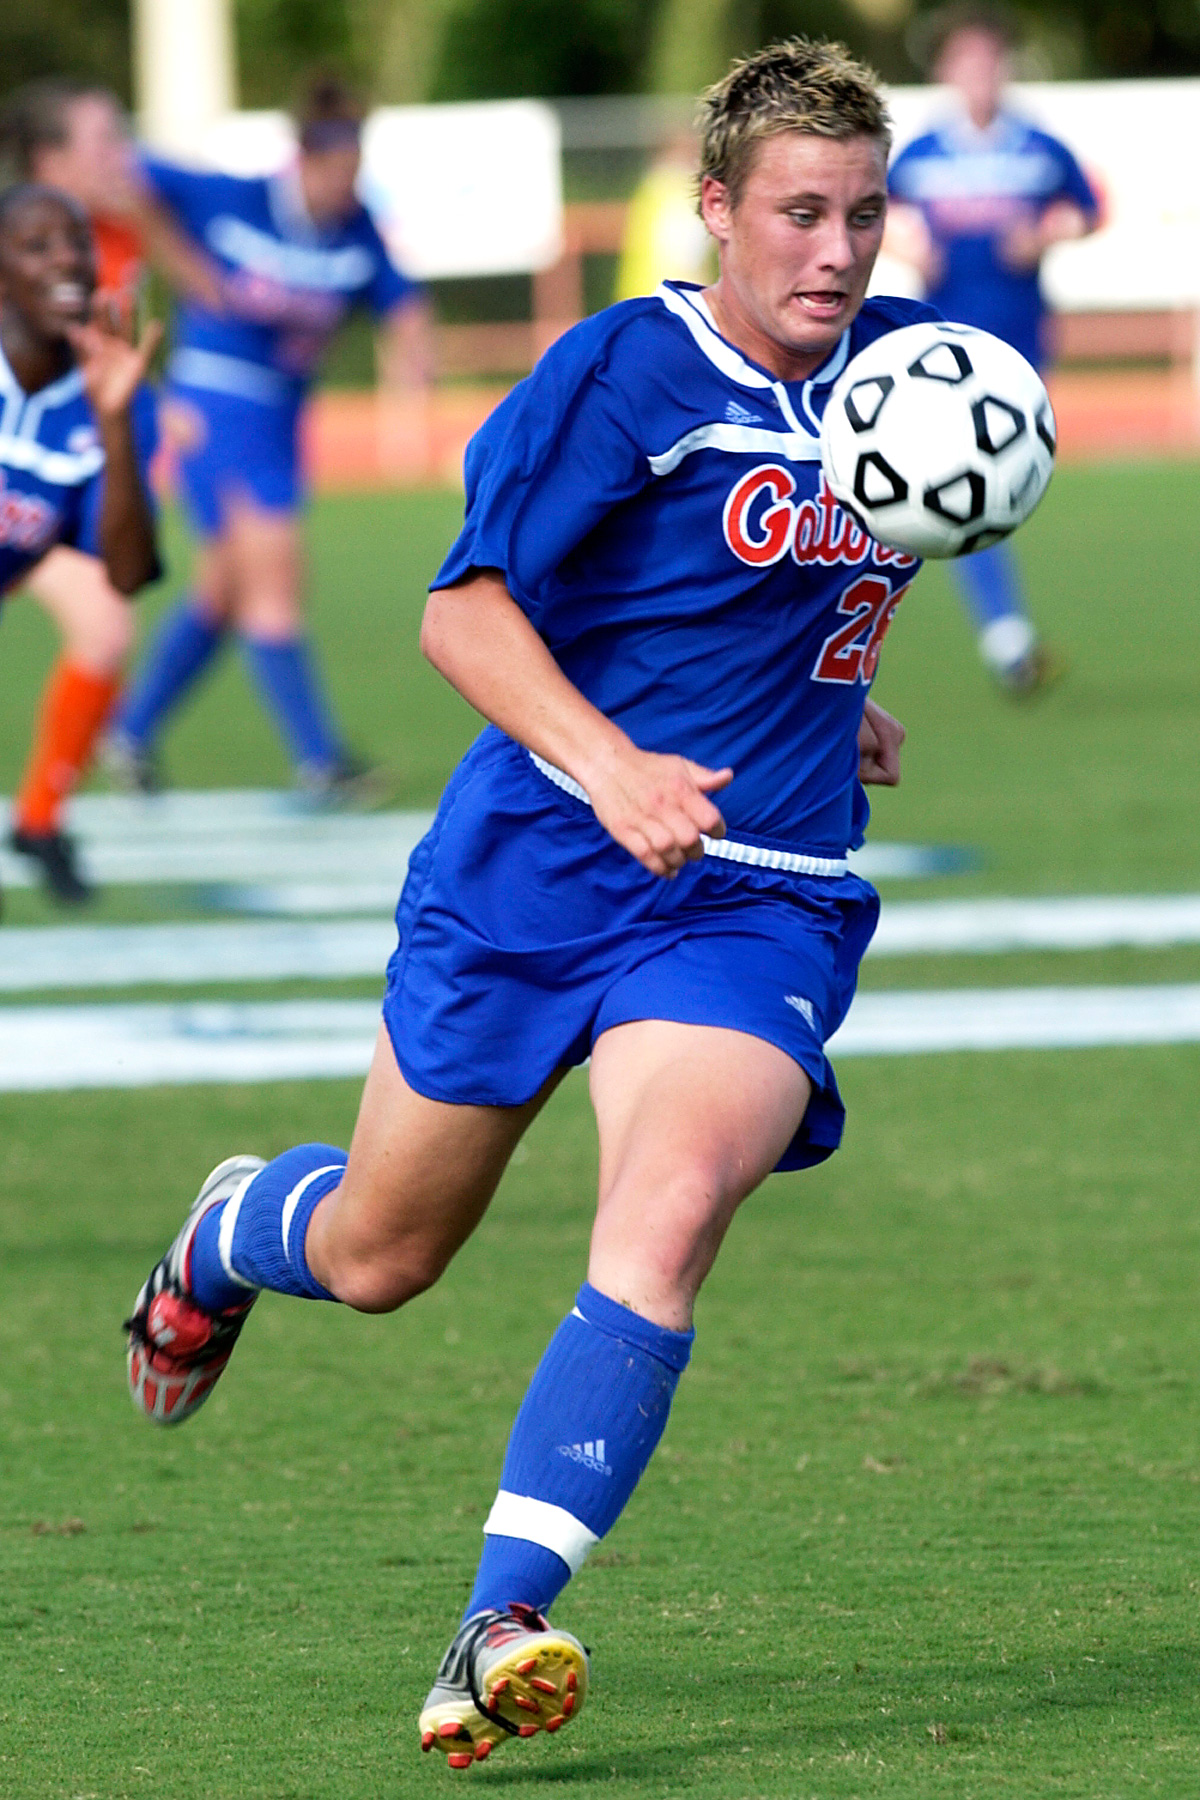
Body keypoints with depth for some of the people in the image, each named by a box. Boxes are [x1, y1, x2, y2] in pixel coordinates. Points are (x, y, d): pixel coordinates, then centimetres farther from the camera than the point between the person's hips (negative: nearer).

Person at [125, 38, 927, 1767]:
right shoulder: (623, 370, -11)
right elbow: (465, 605, -15)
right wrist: (607, 766, -29)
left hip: (759, 902, 2)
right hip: (538, 861, -2)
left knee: (668, 1215, -25)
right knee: (379, 1257, 11)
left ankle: (505, 1626, -30)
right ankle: (229, 1234, 49)